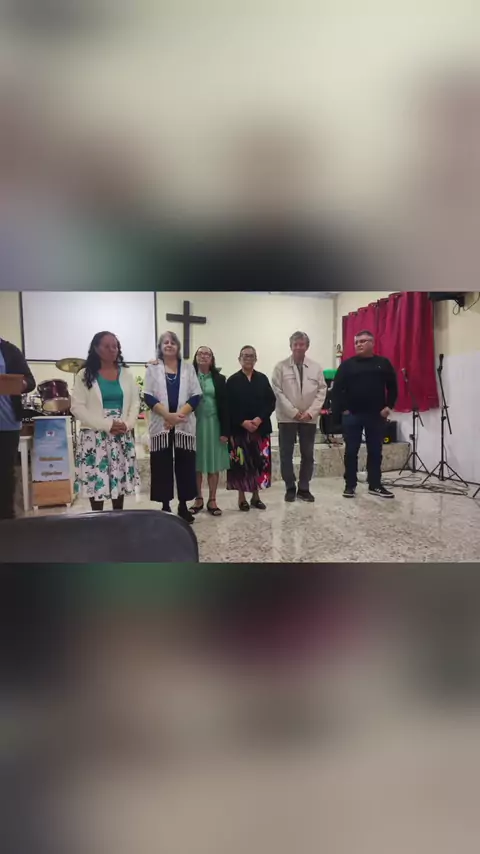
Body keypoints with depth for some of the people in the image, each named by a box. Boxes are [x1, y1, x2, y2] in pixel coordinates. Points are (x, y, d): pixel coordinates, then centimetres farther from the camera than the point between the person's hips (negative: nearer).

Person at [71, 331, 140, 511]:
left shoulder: (126, 374, 9)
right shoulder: (85, 375, -1)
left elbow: (135, 403, 8)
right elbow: (77, 408, -9)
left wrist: (128, 424, -11)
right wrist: (106, 425, -16)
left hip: (123, 436, 3)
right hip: (95, 436, -3)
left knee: (120, 479, 6)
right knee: (96, 480, -2)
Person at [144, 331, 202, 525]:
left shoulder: (188, 368, 11)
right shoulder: (153, 368, 8)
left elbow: (196, 396, 2)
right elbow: (148, 396, -2)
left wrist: (179, 415, -13)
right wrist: (168, 415, -16)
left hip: (184, 425, 1)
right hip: (161, 425, -1)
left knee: (185, 467, 2)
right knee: (162, 467, 0)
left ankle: (183, 507, 13)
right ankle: (165, 508, 10)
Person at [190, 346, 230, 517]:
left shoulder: (219, 379, 3)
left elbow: (224, 405, 0)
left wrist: (225, 430, -5)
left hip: (213, 424, 0)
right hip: (194, 424, 0)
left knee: (214, 463, 5)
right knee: (196, 464, 6)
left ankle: (212, 500, 14)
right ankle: (198, 499, 17)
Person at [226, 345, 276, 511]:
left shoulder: (263, 379, 9)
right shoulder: (232, 381, 2)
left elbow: (271, 402, 3)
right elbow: (229, 407, -4)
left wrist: (259, 419, -11)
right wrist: (243, 422, -15)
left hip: (261, 428, 2)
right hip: (239, 429, -2)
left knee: (259, 463, 5)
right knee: (241, 463, 1)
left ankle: (256, 496, 19)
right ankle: (242, 498, 14)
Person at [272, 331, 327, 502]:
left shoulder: (316, 367, 6)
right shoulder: (281, 367, -1)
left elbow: (321, 391, 3)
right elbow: (277, 392, -7)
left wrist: (310, 412, -10)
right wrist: (294, 412, -13)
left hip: (309, 418, 2)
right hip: (287, 417, -2)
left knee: (308, 455, 7)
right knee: (286, 454, 3)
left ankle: (304, 489, 19)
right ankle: (290, 488, 16)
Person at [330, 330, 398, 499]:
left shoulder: (383, 363, 6)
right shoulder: (347, 364, 2)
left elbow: (392, 387, 9)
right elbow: (337, 389, 0)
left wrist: (389, 406, -1)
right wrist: (342, 409, -7)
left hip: (376, 415, 2)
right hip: (352, 415, -1)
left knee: (375, 452, 8)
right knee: (351, 451, 3)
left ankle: (375, 485, 18)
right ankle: (350, 485, 12)